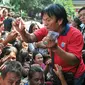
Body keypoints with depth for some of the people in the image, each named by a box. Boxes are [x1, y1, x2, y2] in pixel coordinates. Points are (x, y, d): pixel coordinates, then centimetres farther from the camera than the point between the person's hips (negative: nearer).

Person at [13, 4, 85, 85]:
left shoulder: (75, 34, -25)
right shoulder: (47, 30, -9)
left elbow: (75, 61, -32)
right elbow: (30, 38, -19)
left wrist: (55, 48, -45)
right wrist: (22, 32, -40)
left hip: (74, 77, -4)